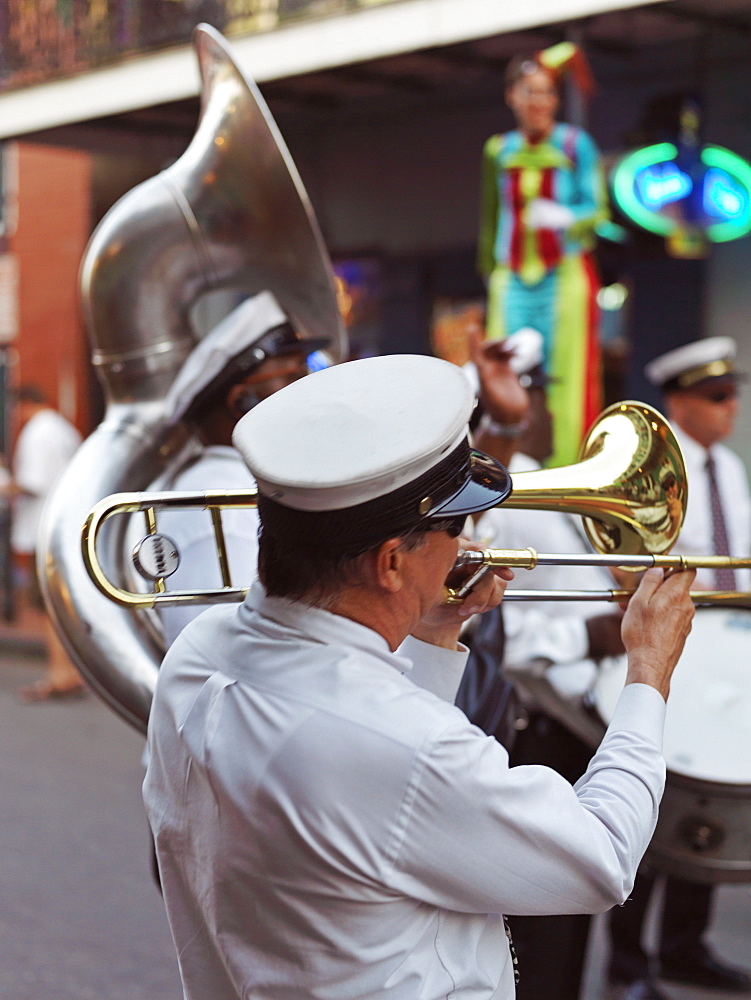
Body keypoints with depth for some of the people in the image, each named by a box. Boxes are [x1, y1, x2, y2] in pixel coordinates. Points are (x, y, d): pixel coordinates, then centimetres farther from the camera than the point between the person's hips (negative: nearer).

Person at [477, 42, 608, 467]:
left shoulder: (576, 145, 1)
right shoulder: (498, 151, 13)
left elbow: (598, 209, -4)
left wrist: (565, 218, -24)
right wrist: (489, 273, 20)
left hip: (566, 275, -3)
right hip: (512, 279, 4)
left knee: (568, 373, -8)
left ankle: (568, 464, -5)